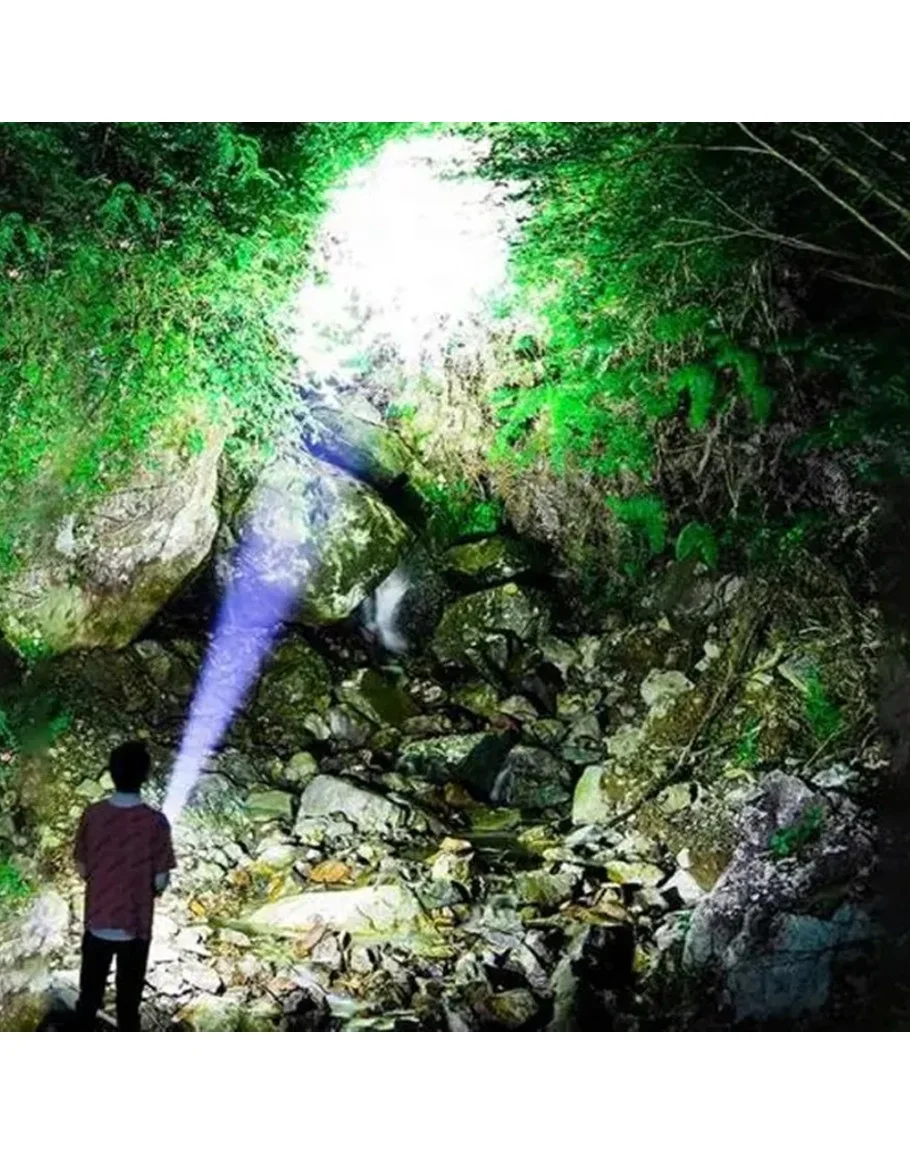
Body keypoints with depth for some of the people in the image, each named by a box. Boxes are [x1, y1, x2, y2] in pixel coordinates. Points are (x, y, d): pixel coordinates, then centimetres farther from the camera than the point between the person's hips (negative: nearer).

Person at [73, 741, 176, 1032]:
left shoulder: (92, 815, -9)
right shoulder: (155, 822, -17)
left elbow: (83, 869, 1)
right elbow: (161, 881, -13)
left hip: (97, 923, 2)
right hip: (135, 927, -2)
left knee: (89, 998, 17)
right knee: (128, 1002, 13)